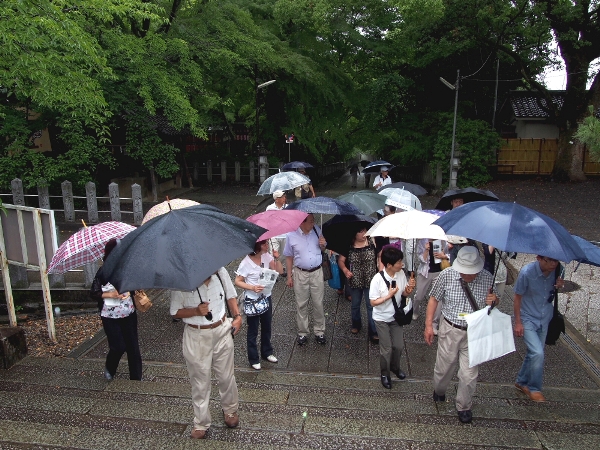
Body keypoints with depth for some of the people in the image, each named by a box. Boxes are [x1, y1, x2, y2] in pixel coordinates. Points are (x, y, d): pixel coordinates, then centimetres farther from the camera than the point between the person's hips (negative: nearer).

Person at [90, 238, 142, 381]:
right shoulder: (103, 272, -10)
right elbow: (93, 294, -6)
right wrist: (110, 294, -18)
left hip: (129, 314, 3)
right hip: (110, 316, -2)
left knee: (133, 347, 6)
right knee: (118, 347, -4)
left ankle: (136, 378, 20)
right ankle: (109, 369, 29)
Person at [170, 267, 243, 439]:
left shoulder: (220, 271, -13)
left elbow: (230, 295, 5)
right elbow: (175, 312, -9)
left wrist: (237, 316, -6)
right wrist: (196, 311, -25)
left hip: (222, 331, 3)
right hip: (196, 337, -2)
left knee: (226, 376, 18)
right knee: (200, 381, 11)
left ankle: (230, 410, 44)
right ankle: (201, 423, 32)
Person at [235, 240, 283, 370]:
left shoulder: (267, 256, -6)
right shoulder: (246, 263, -21)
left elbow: (279, 271, -3)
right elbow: (237, 281, -15)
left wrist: (276, 258, -18)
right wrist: (252, 287, -28)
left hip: (266, 297, 6)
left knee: (267, 327, 21)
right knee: (253, 331, 10)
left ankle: (267, 352, 42)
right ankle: (253, 359, 28)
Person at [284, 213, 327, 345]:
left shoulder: (317, 230, -6)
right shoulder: (291, 235, -12)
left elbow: (323, 249, 10)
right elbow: (289, 257, -2)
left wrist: (323, 245, -14)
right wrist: (289, 276, 0)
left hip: (317, 272, 2)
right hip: (300, 274, -1)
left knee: (318, 304, 11)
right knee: (301, 305, 11)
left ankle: (319, 331, 28)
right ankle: (302, 333, 27)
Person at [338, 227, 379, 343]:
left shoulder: (372, 243, -9)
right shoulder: (349, 246, -9)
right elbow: (341, 260, -3)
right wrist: (345, 270, -22)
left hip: (370, 281, -1)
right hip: (355, 282, 1)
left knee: (371, 306, 4)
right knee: (355, 305, 20)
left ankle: (373, 332, 15)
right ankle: (356, 325, 44)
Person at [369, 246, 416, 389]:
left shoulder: (401, 274, -14)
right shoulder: (378, 279, -28)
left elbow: (405, 294, 0)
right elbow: (373, 302, -20)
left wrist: (409, 289, -21)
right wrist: (389, 295, -30)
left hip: (395, 317, 5)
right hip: (382, 319, -4)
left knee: (399, 345, 17)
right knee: (387, 349, 8)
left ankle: (395, 367, 47)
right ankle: (385, 374, 34)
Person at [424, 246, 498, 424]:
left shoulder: (487, 278, -11)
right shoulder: (447, 275, -16)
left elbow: (493, 301, 8)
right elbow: (434, 298, -3)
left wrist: (494, 301, -17)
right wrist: (429, 325, -5)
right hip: (450, 330, 0)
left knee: (469, 375, 6)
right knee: (444, 367, 15)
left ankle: (464, 407, 31)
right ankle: (439, 391, 47)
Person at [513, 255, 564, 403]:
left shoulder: (557, 270, -11)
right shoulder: (527, 272, -25)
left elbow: (553, 291, 8)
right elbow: (518, 297, -14)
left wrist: (559, 286, -16)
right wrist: (518, 323, -12)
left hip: (545, 319, 5)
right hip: (528, 319, -5)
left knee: (534, 353, 16)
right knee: (538, 353, -15)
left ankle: (521, 382, 36)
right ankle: (534, 388, 8)